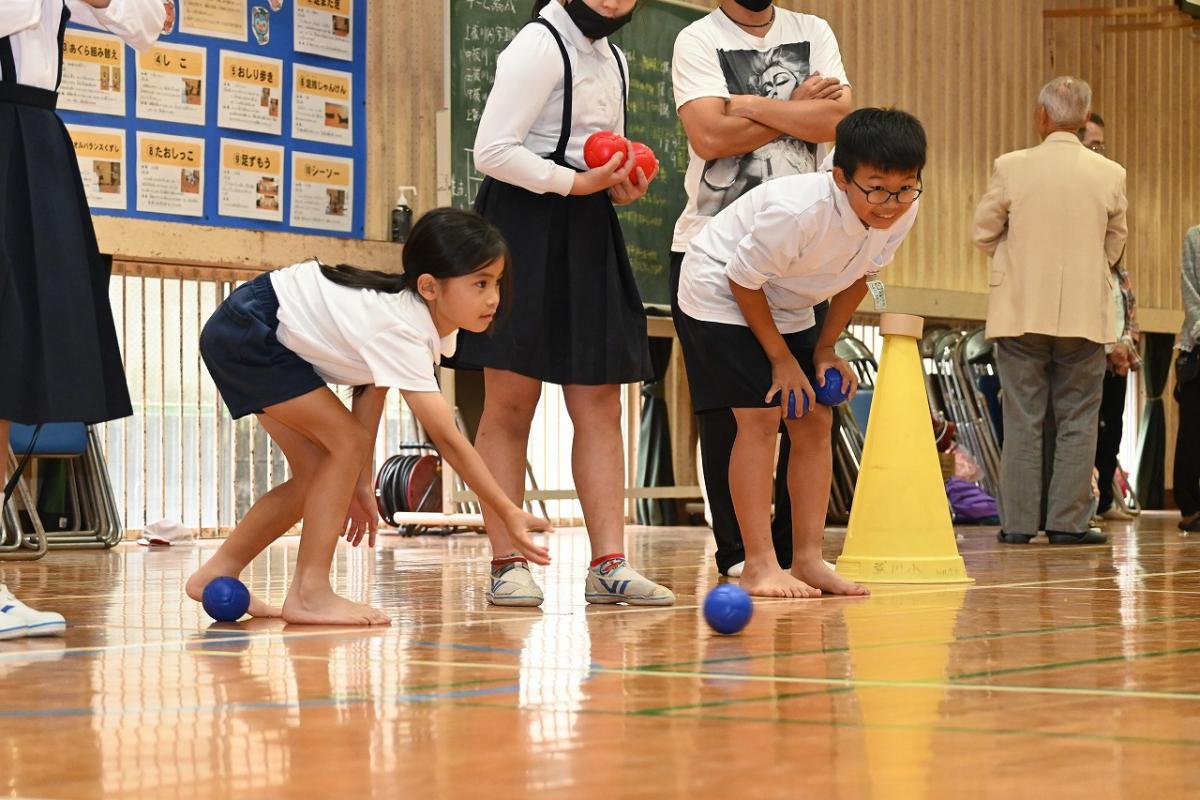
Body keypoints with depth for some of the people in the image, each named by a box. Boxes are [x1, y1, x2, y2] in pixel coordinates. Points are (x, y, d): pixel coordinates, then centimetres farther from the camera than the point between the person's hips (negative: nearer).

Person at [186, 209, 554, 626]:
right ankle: (309, 593, -12)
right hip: (243, 333, -9)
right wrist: (509, 514, -32)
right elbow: (447, 439, -32)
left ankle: (217, 575, 19)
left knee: (317, 473, 9)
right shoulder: (403, 333, -31)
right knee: (348, 442, -15)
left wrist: (360, 483, 2)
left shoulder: (423, 313, -3)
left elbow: (371, 389, 3)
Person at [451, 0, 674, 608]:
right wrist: (577, 182, -17)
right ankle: (506, 564, -1)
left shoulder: (612, 61, 17)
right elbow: (492, 151, -16)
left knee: (599, 406, 3)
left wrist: (623, 186, 4)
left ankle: (609, 564, 2)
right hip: (525, 227, -8)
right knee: (511, 404, -4)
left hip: (588, 235, 8)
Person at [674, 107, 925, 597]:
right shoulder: (797, 211, -38)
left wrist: (825, 349, -1)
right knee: (760, 416, -17)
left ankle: (807, 560, 6)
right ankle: (759, 566, -14)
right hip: (721, 295, -7)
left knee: (815, 423, 1)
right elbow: (743, 280, -23)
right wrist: (782, 358, -16)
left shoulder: (902, 213, -17)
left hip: (787, 307, 7)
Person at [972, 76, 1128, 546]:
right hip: (1084, 313, 0)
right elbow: (1114, 246, 8)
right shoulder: (1111, 175, -3)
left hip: (1021, 312, 0)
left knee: (1022, 422, 5)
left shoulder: (1012, 167, -8)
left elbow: (983, 233, 1)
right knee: (1077, 421, 6)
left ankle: (1017, 522, 5)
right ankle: (1068, 522, 3)